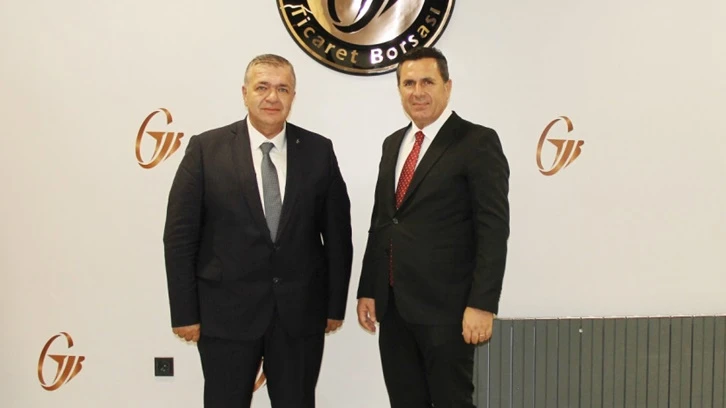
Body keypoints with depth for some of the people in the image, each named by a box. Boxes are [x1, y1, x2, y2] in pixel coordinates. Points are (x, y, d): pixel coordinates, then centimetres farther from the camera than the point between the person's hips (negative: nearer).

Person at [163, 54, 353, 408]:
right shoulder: (206, 149, -4)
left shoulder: (319, 151, 1)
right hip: (226, 312, -1)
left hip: (300, 312, 2)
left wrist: (336, 304, 3)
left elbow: (337, 233, 4)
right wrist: (185, 312, -5)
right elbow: (180, 235, -4)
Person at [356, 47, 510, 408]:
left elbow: (493, 230, -13)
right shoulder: (393, 144, 14)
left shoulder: (478, 142, -7)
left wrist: (482, 304, -18)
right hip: (392, 306, 6)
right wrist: (367, 290, 11)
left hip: (445, 306, -6)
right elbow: (379, 223, 14)